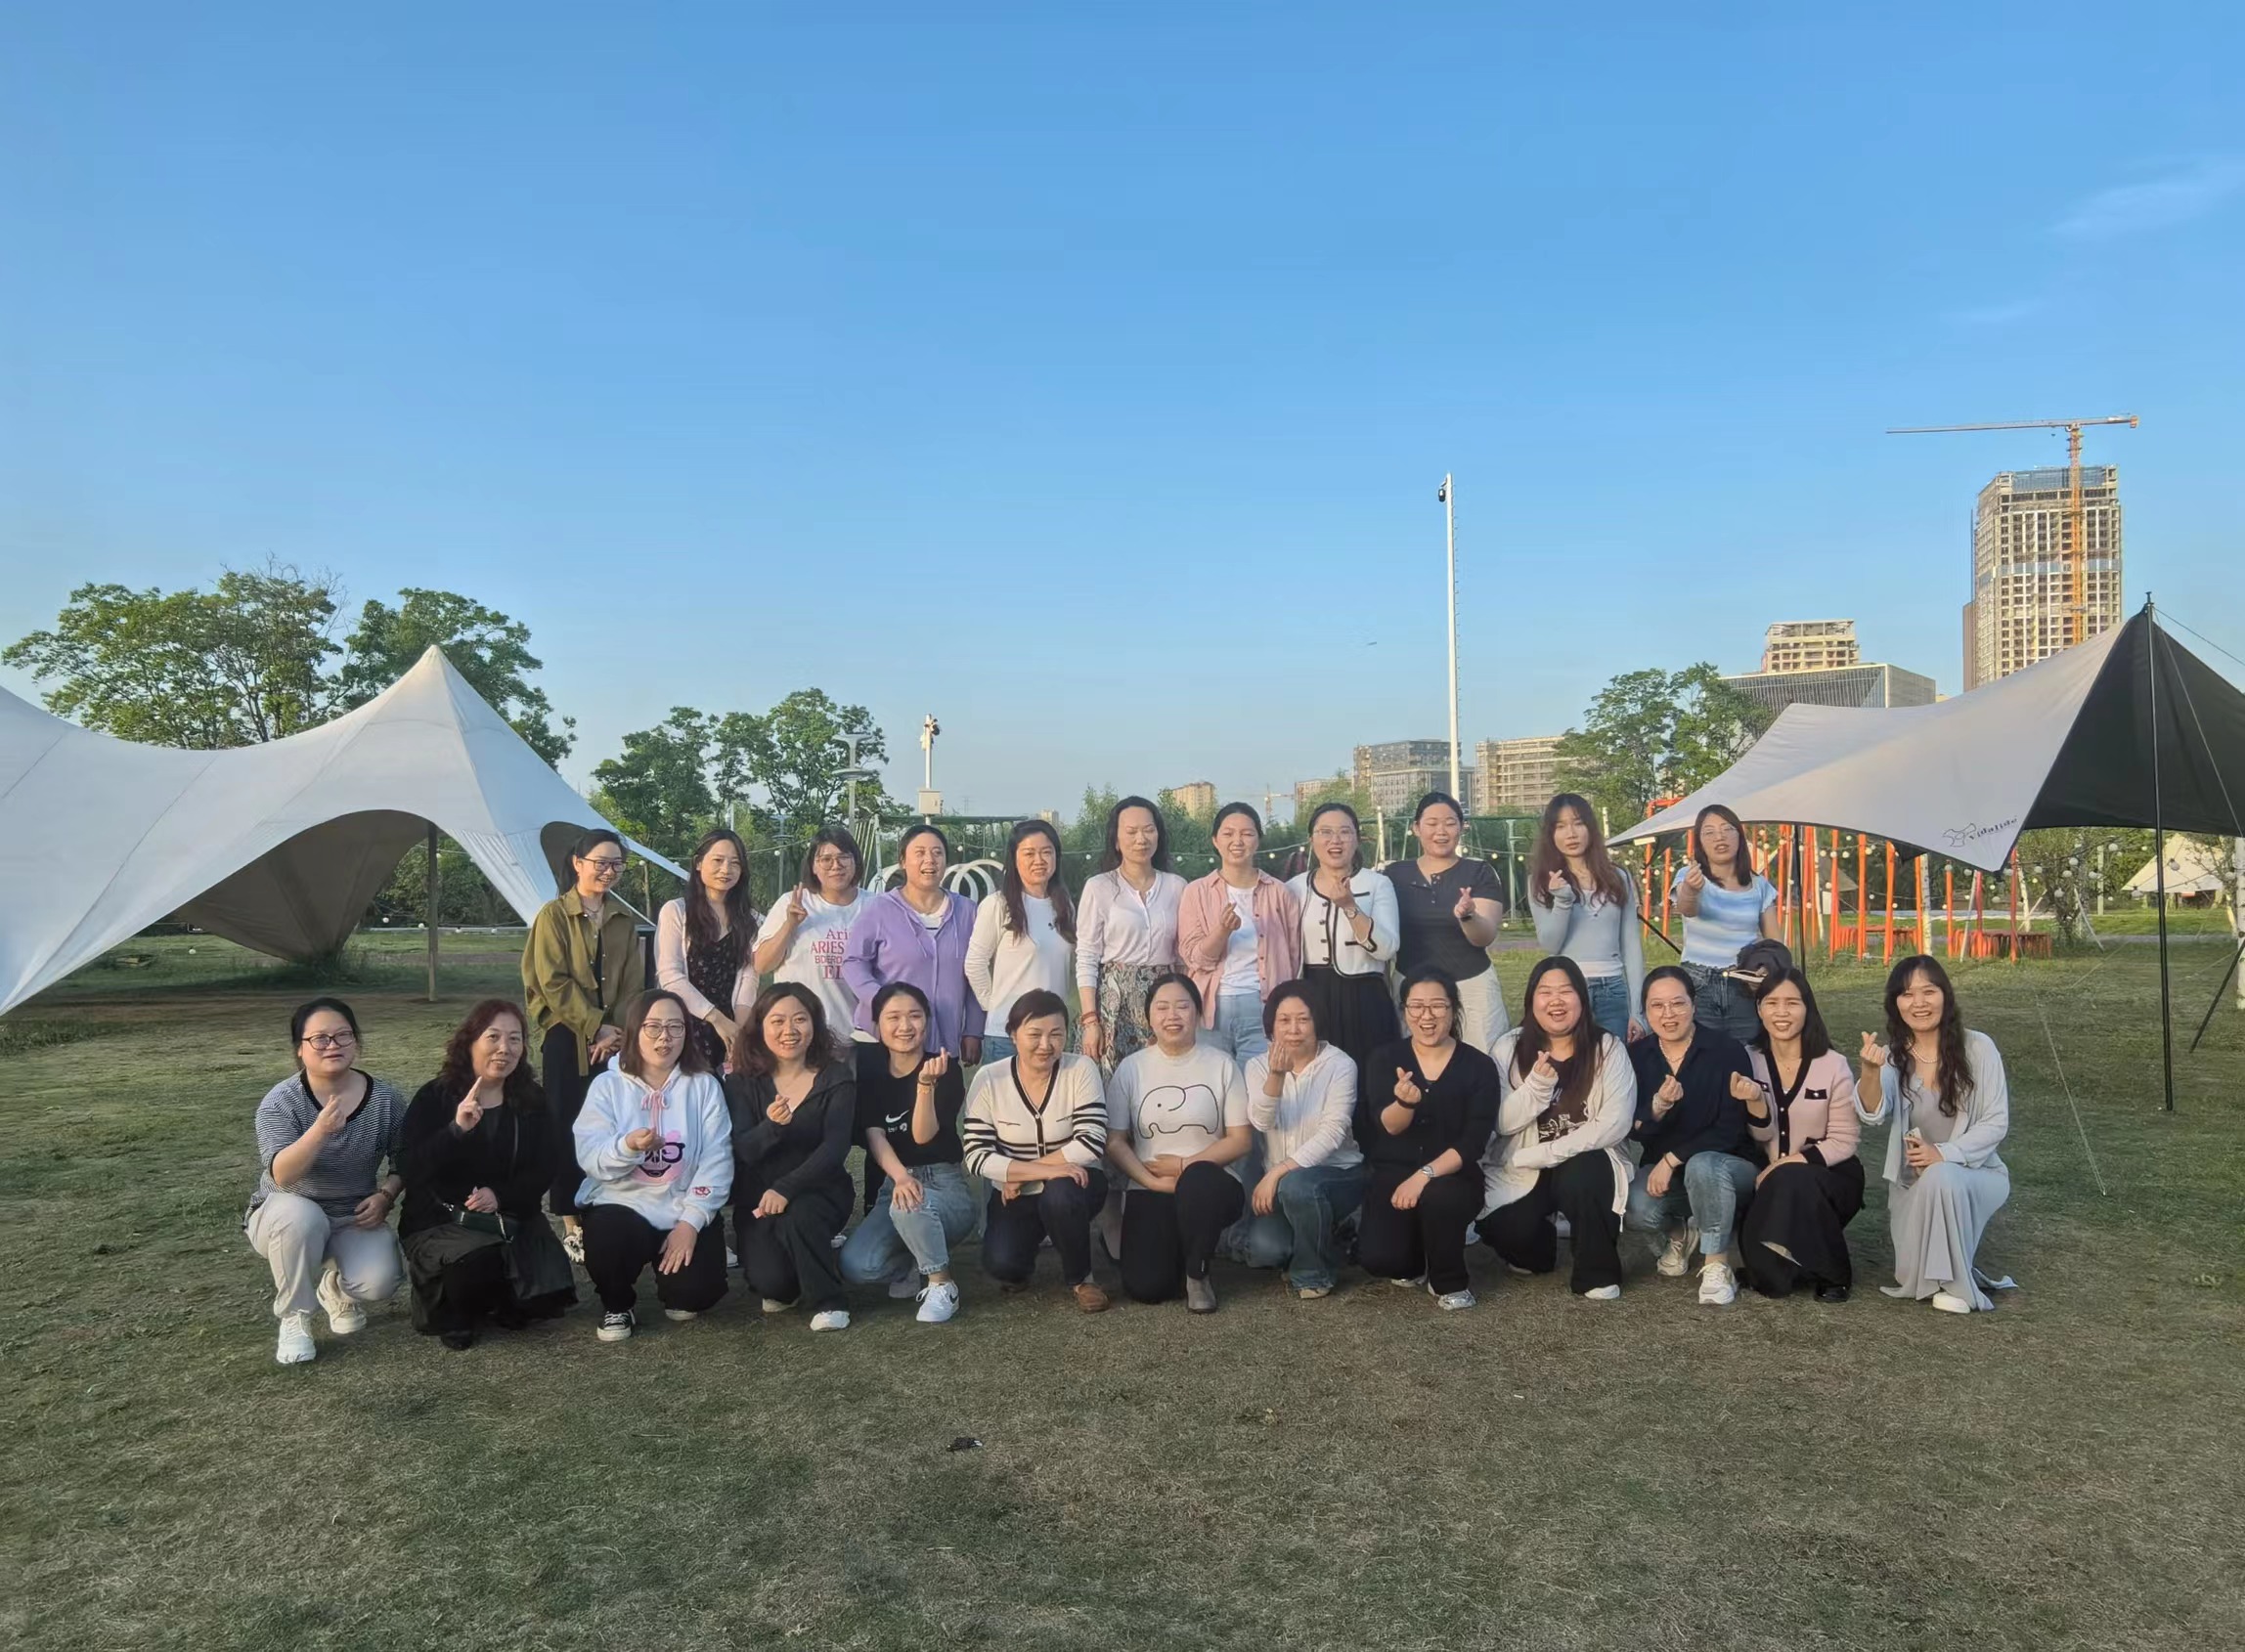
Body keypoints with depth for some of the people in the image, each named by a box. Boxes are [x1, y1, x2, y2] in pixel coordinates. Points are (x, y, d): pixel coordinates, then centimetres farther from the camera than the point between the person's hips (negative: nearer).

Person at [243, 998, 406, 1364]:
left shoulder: (385, 1100, -8)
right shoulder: (280, 1101, -17)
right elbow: (282, 1174, -31)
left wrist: (385, 1195, -15)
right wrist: (320, 1130, -47)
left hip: (354, 1219, 2)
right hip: (286, 1216, -2)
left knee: (379, 1284, -25)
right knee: (302, 1216, -38)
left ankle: (336, 1287, 14)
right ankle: (294, 1318, -13)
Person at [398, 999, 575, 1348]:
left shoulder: (532, 1101, 2)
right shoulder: (435, 1097, -7)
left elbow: (544, 1171, -1)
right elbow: (409, 1169, -19)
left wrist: (500, 1196, -19)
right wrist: (456, 1130, -34)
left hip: (511, 1218, 3)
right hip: (440, 1220, -3)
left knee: (545, 1298, -17)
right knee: (478, 1265, -35)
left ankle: (498, 1302, 19)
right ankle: (452, 1313, 1)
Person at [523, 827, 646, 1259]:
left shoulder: (624, 918, 10)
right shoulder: (554, 914, -3)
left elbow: (633, 983, 7)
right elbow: (554, 982, -10)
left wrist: (616, 1030, -7)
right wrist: (597, 1026, -14)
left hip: (613, 1038, 4)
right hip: (567, 1035, -4)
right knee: (568, 1127, -2)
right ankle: (570, 1222, 4)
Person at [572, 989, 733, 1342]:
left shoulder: (704, 1086, -1)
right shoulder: (608, 1085, -1)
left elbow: (717, 1160, -7)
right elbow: (589, 1158, -11)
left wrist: (691, 1221, -17)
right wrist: (627, 1147, -33)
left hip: (685, 1210, 1)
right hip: (621, 1204, -1)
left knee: (697, 1290, -18)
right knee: (608, 1244, -33)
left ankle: (674, 1293, 23)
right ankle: (616, 1306, 3)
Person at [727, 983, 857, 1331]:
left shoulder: (837, 1077, -6)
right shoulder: (742, 1081, -2)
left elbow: (835, 1146, -16)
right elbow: (743, 1151, -12)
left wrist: (786, 1188, -30)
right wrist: (771, 1126, -35)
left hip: (819, 1189, -1)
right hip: (758, 1198, 1)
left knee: (799, 1216, -35)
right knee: (768, 1280, -23)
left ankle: (830, 1301, -10)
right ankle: (783, 1288, 17)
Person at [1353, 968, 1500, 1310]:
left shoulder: (1479, 1066, -4)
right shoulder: (1383, 1060, 0)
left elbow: (1474, 1141, -11)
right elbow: (1388, 1127, -12)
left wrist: (1425, 1174, -25)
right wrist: (1405, 1101, -36)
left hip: (1453, 1177, -1)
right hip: (1391, 1174, 1)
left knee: (1438, 1197, -37)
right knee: (1377, 1257, -23)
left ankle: (1450, 1282, -5)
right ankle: (1412, 1263, 17)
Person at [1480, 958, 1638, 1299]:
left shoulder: (1609, 1048, -6)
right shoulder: (1509, 1048, -3)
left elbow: (1615, 1123, -15)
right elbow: (1502, 1123, -9)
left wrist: (1548, 1153, -22)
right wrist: (1537, 1085, -27)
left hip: (1584, 1164, -1)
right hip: (1521, 1170, 1)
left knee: (1579, 1177, -35)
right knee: (1503, 1230, -24)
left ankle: (1598, 1273, -10)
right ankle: (1537, 1250, 15)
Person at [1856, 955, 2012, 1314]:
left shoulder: (1977, 1047, -11)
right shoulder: (1892, 1056, -7)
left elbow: (1996, 1122, -11)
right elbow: (1872, 1115, -24)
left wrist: (1944, 1153, -26)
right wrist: (1871, 1072, -46)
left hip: (1974, 1173, -1)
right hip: (1912, 1183, 2)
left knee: (1940, 1177, -37)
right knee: (1912, 1277, -19)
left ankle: (1955, 1285, -17)